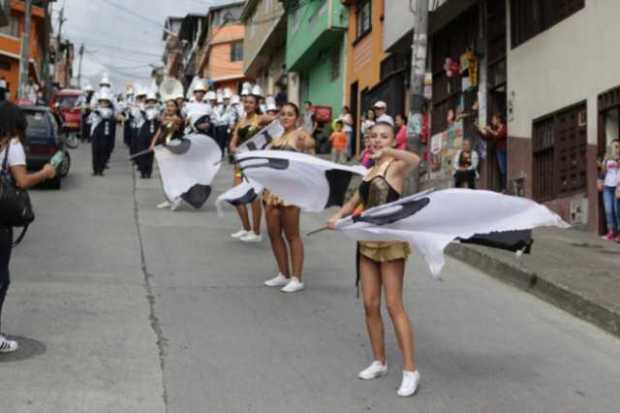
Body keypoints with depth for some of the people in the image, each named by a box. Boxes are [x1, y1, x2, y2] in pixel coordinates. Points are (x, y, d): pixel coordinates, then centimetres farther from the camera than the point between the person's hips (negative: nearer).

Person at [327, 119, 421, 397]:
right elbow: (355, 202, 18)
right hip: (367, 240, 7)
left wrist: (388, 151, -46)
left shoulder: (396, 167, -10)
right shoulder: (369, 172, 12)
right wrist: (339, 216, -1)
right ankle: (379, 362, 21)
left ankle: (410, 370, -1)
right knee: (370, 304, 8)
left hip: (391, 241, -7)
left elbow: (414, 160, -33)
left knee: (393, 305, -8)